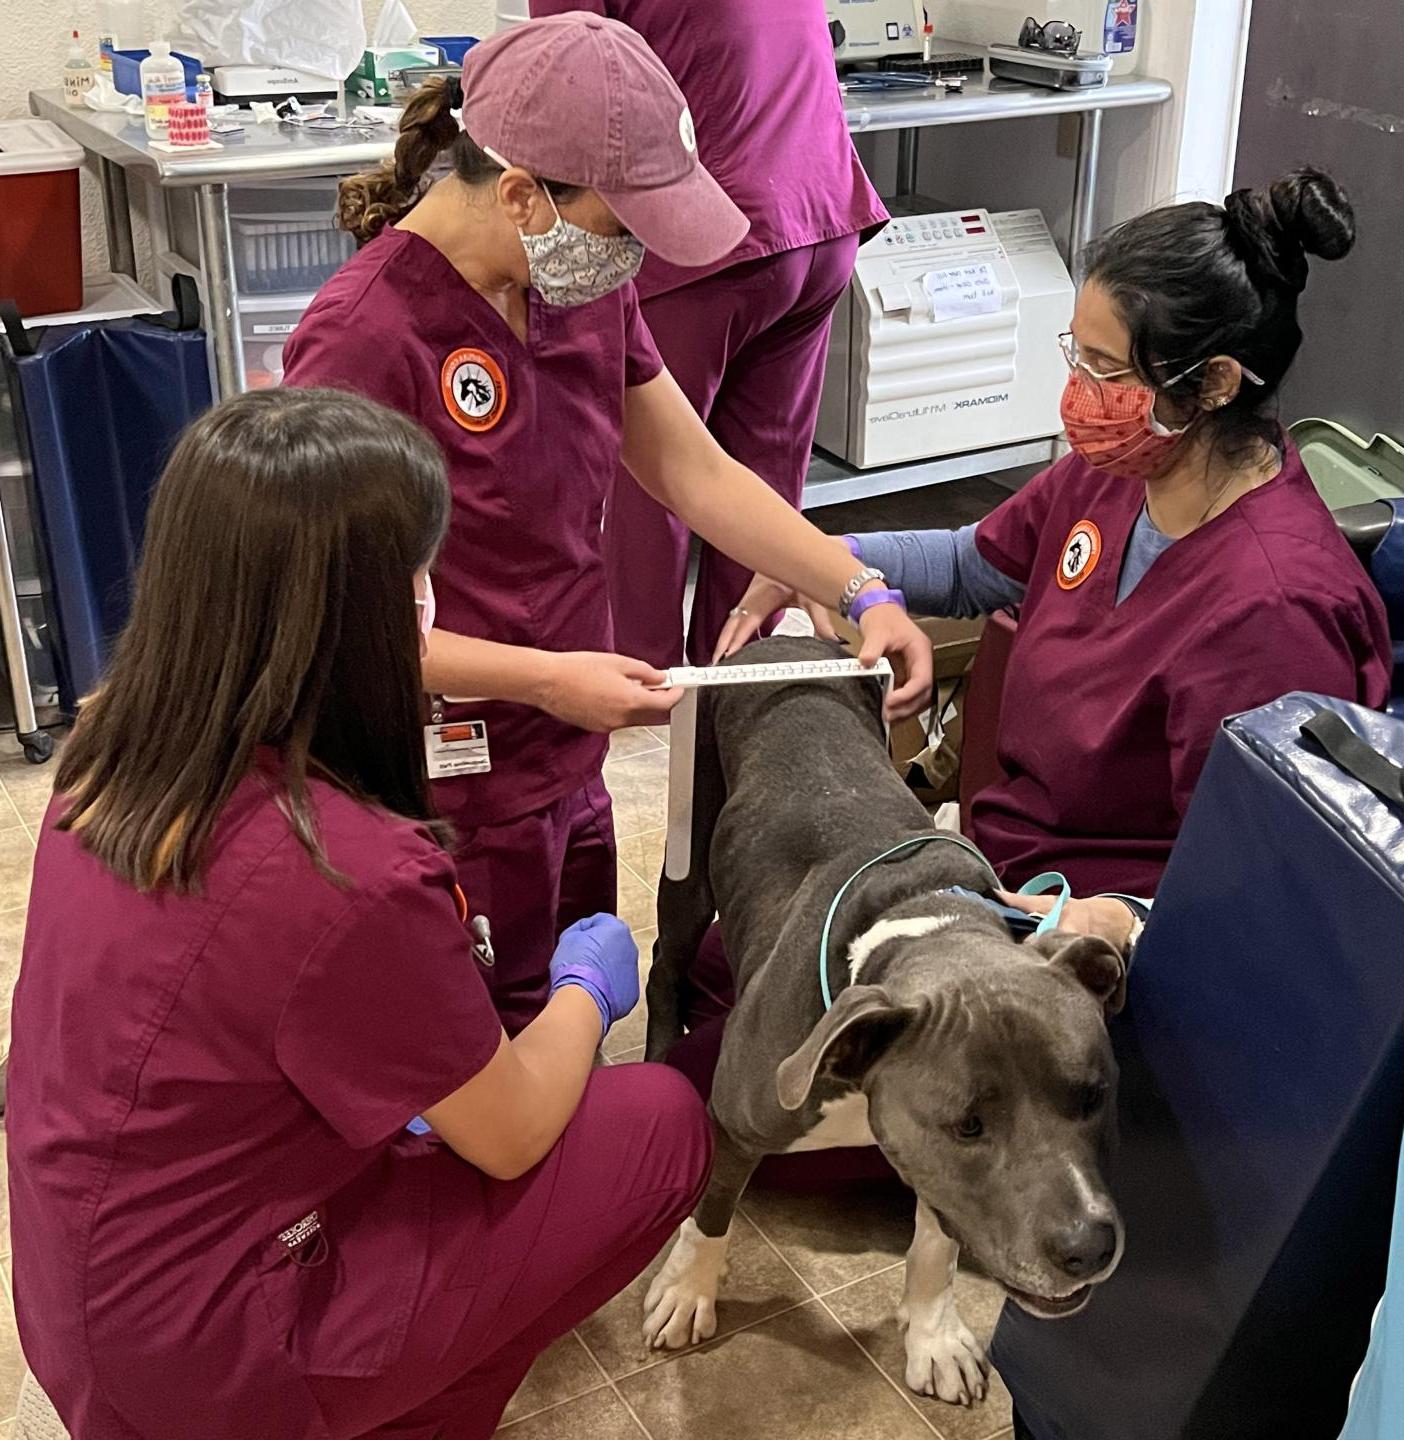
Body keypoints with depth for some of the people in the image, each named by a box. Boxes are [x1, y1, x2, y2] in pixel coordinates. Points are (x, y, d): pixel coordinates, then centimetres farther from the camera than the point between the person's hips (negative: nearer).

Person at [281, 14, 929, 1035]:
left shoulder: (585, 288, 2)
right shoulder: (365, 338, -23)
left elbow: (695, 471, 8)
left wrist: (863, 592, -1)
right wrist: (542, 678, -24)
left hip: (570, 773, 8)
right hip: (455, 806, -7)